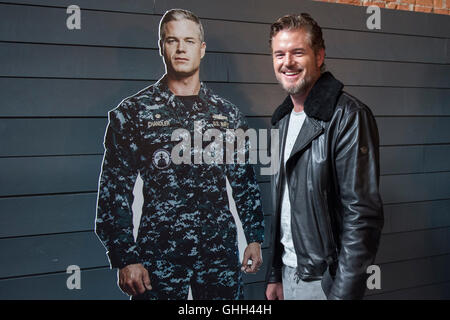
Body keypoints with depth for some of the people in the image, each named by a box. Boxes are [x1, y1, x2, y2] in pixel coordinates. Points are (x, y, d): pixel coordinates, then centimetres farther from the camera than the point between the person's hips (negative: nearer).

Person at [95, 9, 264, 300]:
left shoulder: (228, 114, 7)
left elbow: (245, 181, 12)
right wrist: (125, 259, -8)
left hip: (221, 252, 3)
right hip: (159, 254, -2)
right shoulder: (132, 112, -2)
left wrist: (255, 238, 9)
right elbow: (114, 191, -4)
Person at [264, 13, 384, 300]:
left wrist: (343, 293, -21)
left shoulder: (349, 116, -16)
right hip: (288, 271, 7)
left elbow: (363, 215, -20)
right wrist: (275, 275, 12)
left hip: (324, 278, -7)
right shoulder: (283, 118, 8)